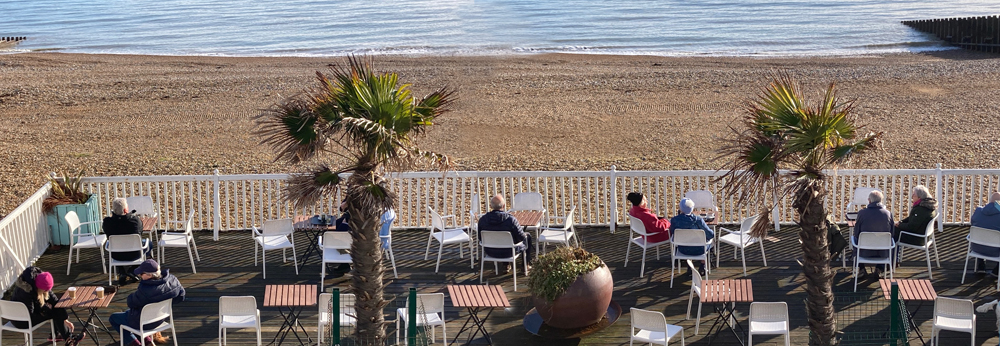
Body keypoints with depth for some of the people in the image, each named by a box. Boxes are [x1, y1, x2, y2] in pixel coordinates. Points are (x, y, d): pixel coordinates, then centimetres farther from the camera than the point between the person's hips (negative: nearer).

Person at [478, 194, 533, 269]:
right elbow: (521, 237, -16)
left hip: (490, 252, 4)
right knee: (527, 236, 24)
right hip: (508, 253, -4)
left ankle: (505, 265, 43)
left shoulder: (482, 220, -15)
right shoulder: (511, 219, -26)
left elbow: (480, 238, 0)